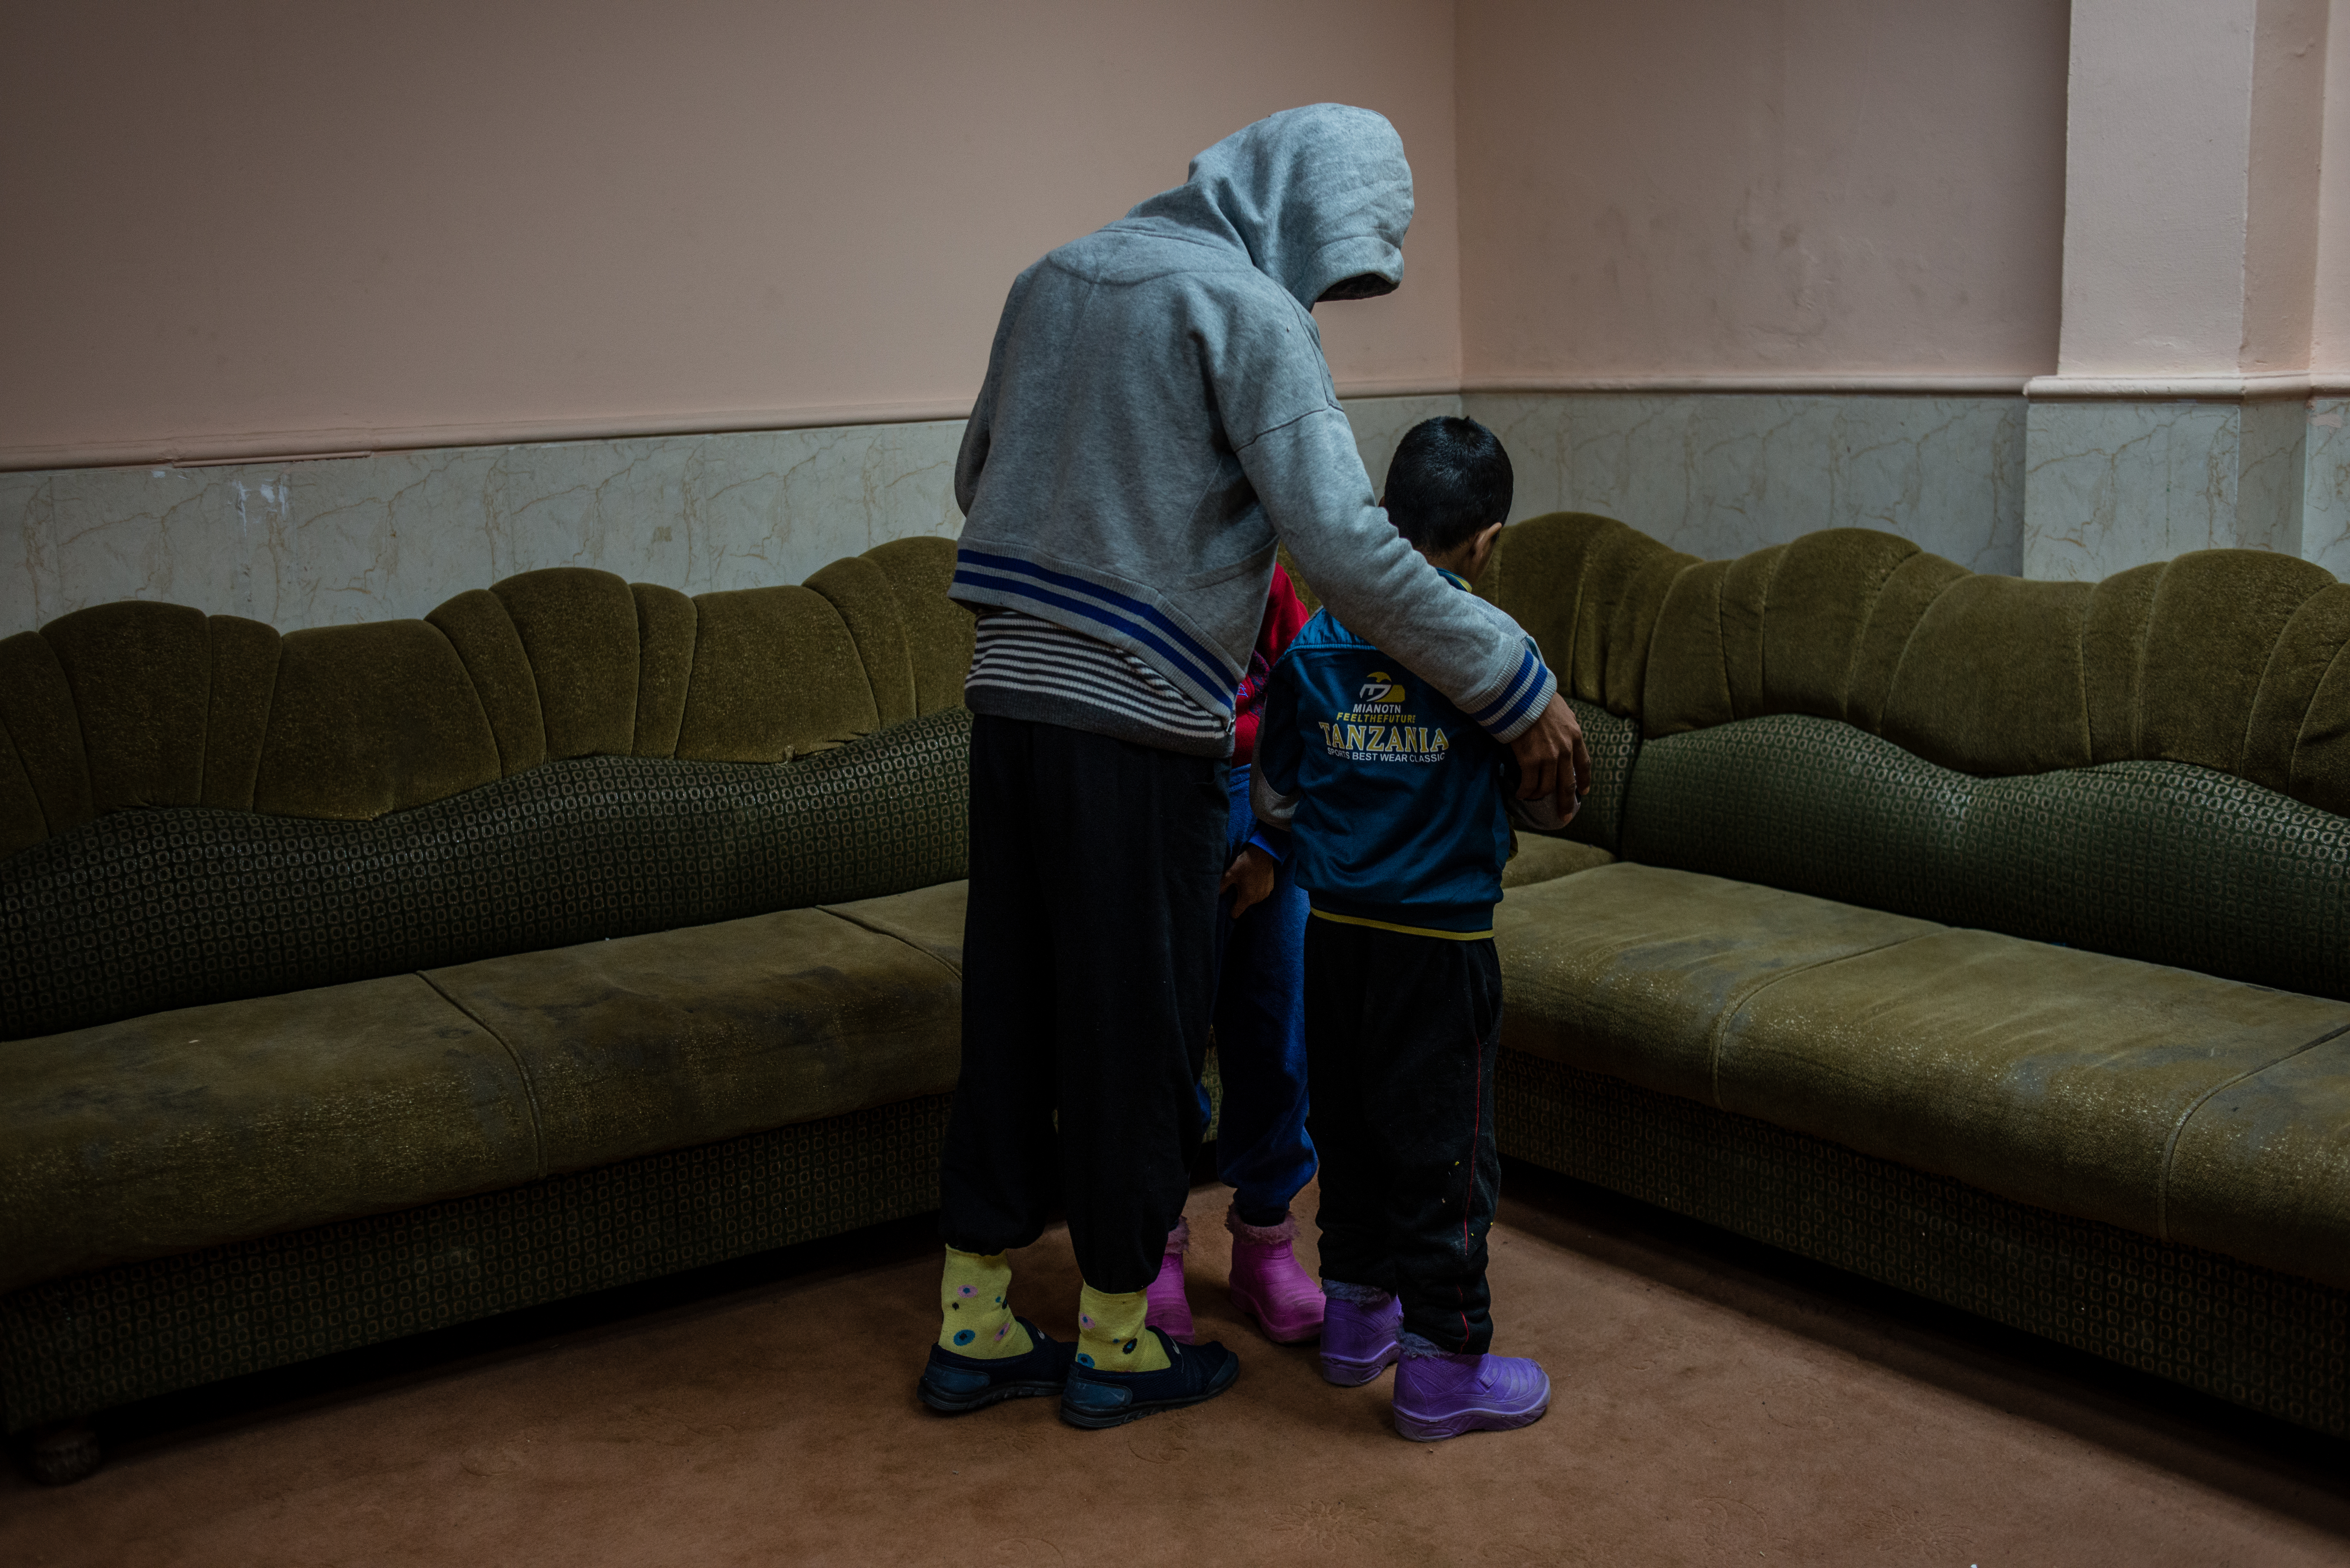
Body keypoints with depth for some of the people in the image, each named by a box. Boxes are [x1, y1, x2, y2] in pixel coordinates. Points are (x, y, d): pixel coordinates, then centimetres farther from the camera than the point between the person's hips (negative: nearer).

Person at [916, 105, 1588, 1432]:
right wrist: (1514, 686, -13)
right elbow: (1347, 545, -19)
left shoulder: (1056, 277, 14)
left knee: (1012, 1014, 15)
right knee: (1140, 1033, 6)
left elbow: (980, 481, 23)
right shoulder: (1247, 310, -10)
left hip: (1011, 697, 8)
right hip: (1140, 726, -7)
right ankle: (1117, 1345, 21)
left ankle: (974, 1329, 25)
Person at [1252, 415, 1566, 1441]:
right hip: (1441, 938, -5)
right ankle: (1442, 1364, 14)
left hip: (1335, 930, 5)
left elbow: (1274, 798, 6)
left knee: (1348, 1124, 18)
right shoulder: (1493, 643, -12)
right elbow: (1548, 800, -6)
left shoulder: (1316, 640, 1)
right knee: (1444, 1146, 5)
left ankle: (1356, 1316, 33)